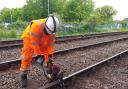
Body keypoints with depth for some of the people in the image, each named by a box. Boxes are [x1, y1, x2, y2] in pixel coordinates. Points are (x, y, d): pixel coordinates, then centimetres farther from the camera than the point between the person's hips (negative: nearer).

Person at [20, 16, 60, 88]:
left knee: (48, 52, -3)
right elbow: (35, 44, -36)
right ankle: (23, 75, 0)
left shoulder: (51, 30, -23)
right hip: (30, 38, -4)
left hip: (43, 40, 5)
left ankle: (50, 70, 14)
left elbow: (50, 44, -20)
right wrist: (38, 55, -28)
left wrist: (50, 58, -21)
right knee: (27, 56, -14)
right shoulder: (36, 26, -42)